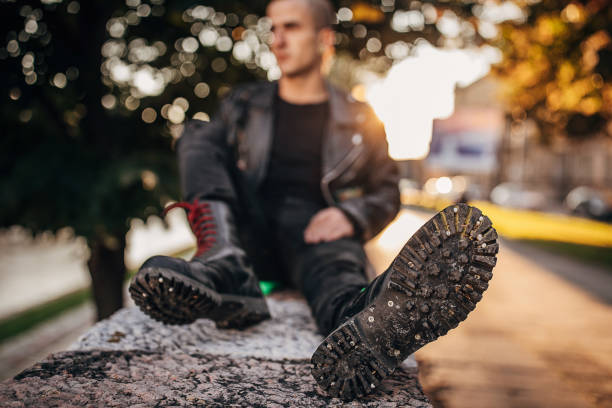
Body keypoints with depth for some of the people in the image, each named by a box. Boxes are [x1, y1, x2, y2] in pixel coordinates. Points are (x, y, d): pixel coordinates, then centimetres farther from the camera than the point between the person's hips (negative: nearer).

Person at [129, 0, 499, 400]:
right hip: (250, 233, 2)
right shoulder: (243, 105, 20)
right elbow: (201, 153, 13)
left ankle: (357, 313, -76)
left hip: (314, 228, -1)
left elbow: (387, 192, 14)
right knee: (196, 133, -16)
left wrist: (351, 215, -10)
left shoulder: (359, 120, 15)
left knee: (334, 259, -36)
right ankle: (224, 268, -45)